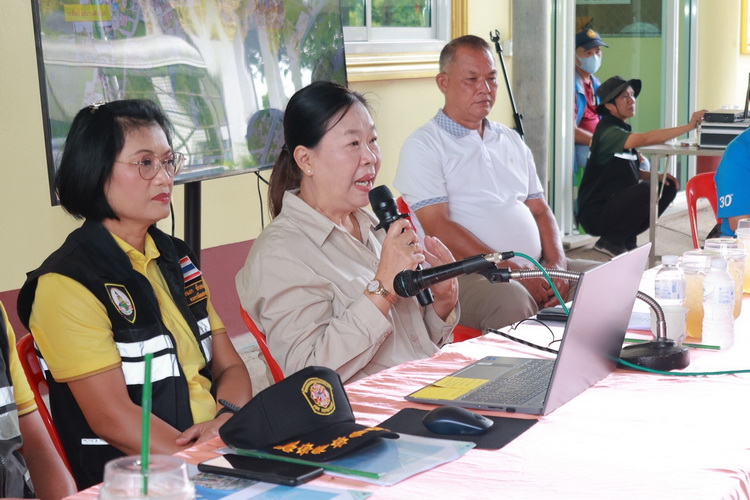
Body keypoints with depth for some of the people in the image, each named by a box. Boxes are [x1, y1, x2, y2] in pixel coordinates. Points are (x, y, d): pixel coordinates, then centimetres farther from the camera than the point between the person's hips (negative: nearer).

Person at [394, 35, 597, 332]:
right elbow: (438, 228, -10)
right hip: (467, 275, -7)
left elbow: (540, 210, 21)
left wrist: (557, 265, -1)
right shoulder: (423, 146, 0)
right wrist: (512, 271, -16)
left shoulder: (511, 141, 23)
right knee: (512, 299, -38)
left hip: (536, 267, 7)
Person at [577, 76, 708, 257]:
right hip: (596, 213, -9)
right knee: (647, 189, -29)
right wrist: (689, 126, -34)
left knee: (668, 187, 3)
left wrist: (657, 176, -3)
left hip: (616, 204, 9)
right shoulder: (608, 131, -17)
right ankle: (611, 241, -11)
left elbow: (634, 172, 17)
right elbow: (645, 139, -33)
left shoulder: (623, 130, 12)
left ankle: (627, 239, 7)